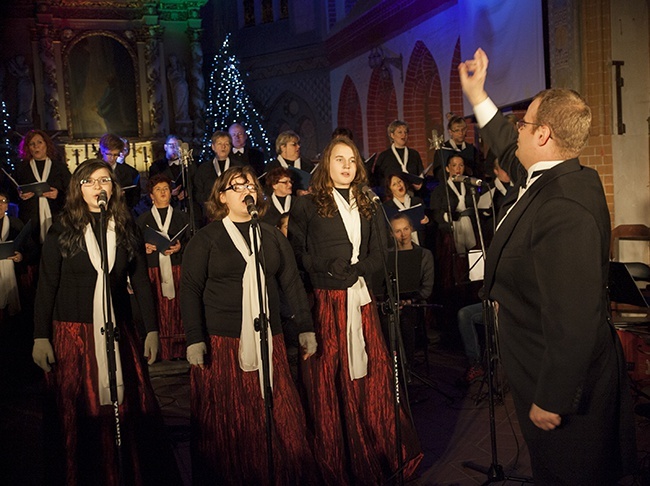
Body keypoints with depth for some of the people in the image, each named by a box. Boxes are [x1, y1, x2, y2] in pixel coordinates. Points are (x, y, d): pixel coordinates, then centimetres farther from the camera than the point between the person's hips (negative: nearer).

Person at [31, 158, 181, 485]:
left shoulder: (127, 229, 5)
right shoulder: (61, 232, -1)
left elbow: (141, 282, 7)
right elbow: (46, 287, -1)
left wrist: (152, 329, 5)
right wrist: (40, 337, -5)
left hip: (118, 332, 2)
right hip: (72, 334, -1)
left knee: (128, 409, 3)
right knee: (76, 416, 5)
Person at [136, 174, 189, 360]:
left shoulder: (182, 216, 14)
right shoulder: (143, 219, 14)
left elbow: (191, 243, 10)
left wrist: (179, 248, -9)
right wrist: (144, 248, -7)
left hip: (177, 269, 0)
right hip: (154, 270, 0)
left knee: (178, 309, -5)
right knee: (158, 311, -7)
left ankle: (180, 350, 2)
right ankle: (160, 353, 0)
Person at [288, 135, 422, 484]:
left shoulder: (366, 206, 16)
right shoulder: (307, 205, 1)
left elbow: (379, 253, 12)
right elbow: (297, 254, -4)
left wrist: (357, 270, -5)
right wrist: (329, 268, -15)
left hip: (361, 299, 4)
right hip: (325, 300, -4)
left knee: (371, 375, 4)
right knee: (329, 379, -1)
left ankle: (379, 454, 19)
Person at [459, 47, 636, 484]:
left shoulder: (564, 206, -31)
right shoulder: (562, 180, 1)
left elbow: (573, 319, -32)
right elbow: (511, 154, 22)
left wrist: (552, 399, -23)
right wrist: (477, 95, 25)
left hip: (564, 383, -9)